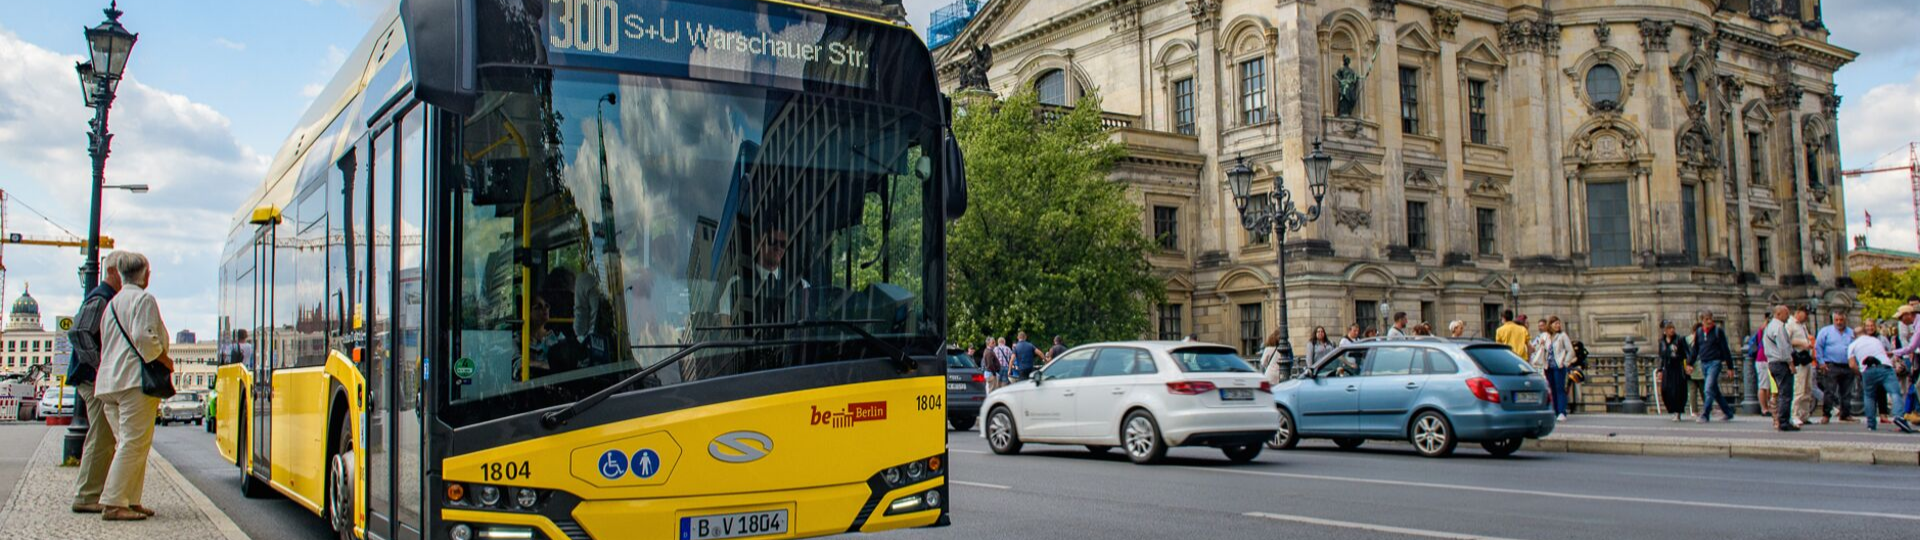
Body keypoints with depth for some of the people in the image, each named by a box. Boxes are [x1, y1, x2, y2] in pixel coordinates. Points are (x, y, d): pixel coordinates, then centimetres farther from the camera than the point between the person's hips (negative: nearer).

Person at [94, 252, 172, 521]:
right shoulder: (143, 299, -4)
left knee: (127, 443, 12)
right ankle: (114, 503, -14)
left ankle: (129, 500, 10)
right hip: (136, 380, -9)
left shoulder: (112, 304, 23)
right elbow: (144, 337, -17)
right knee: (134, 443, -10)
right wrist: (165, 360, -5)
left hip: (108, 382, 9)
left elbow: (105, 345, 23)